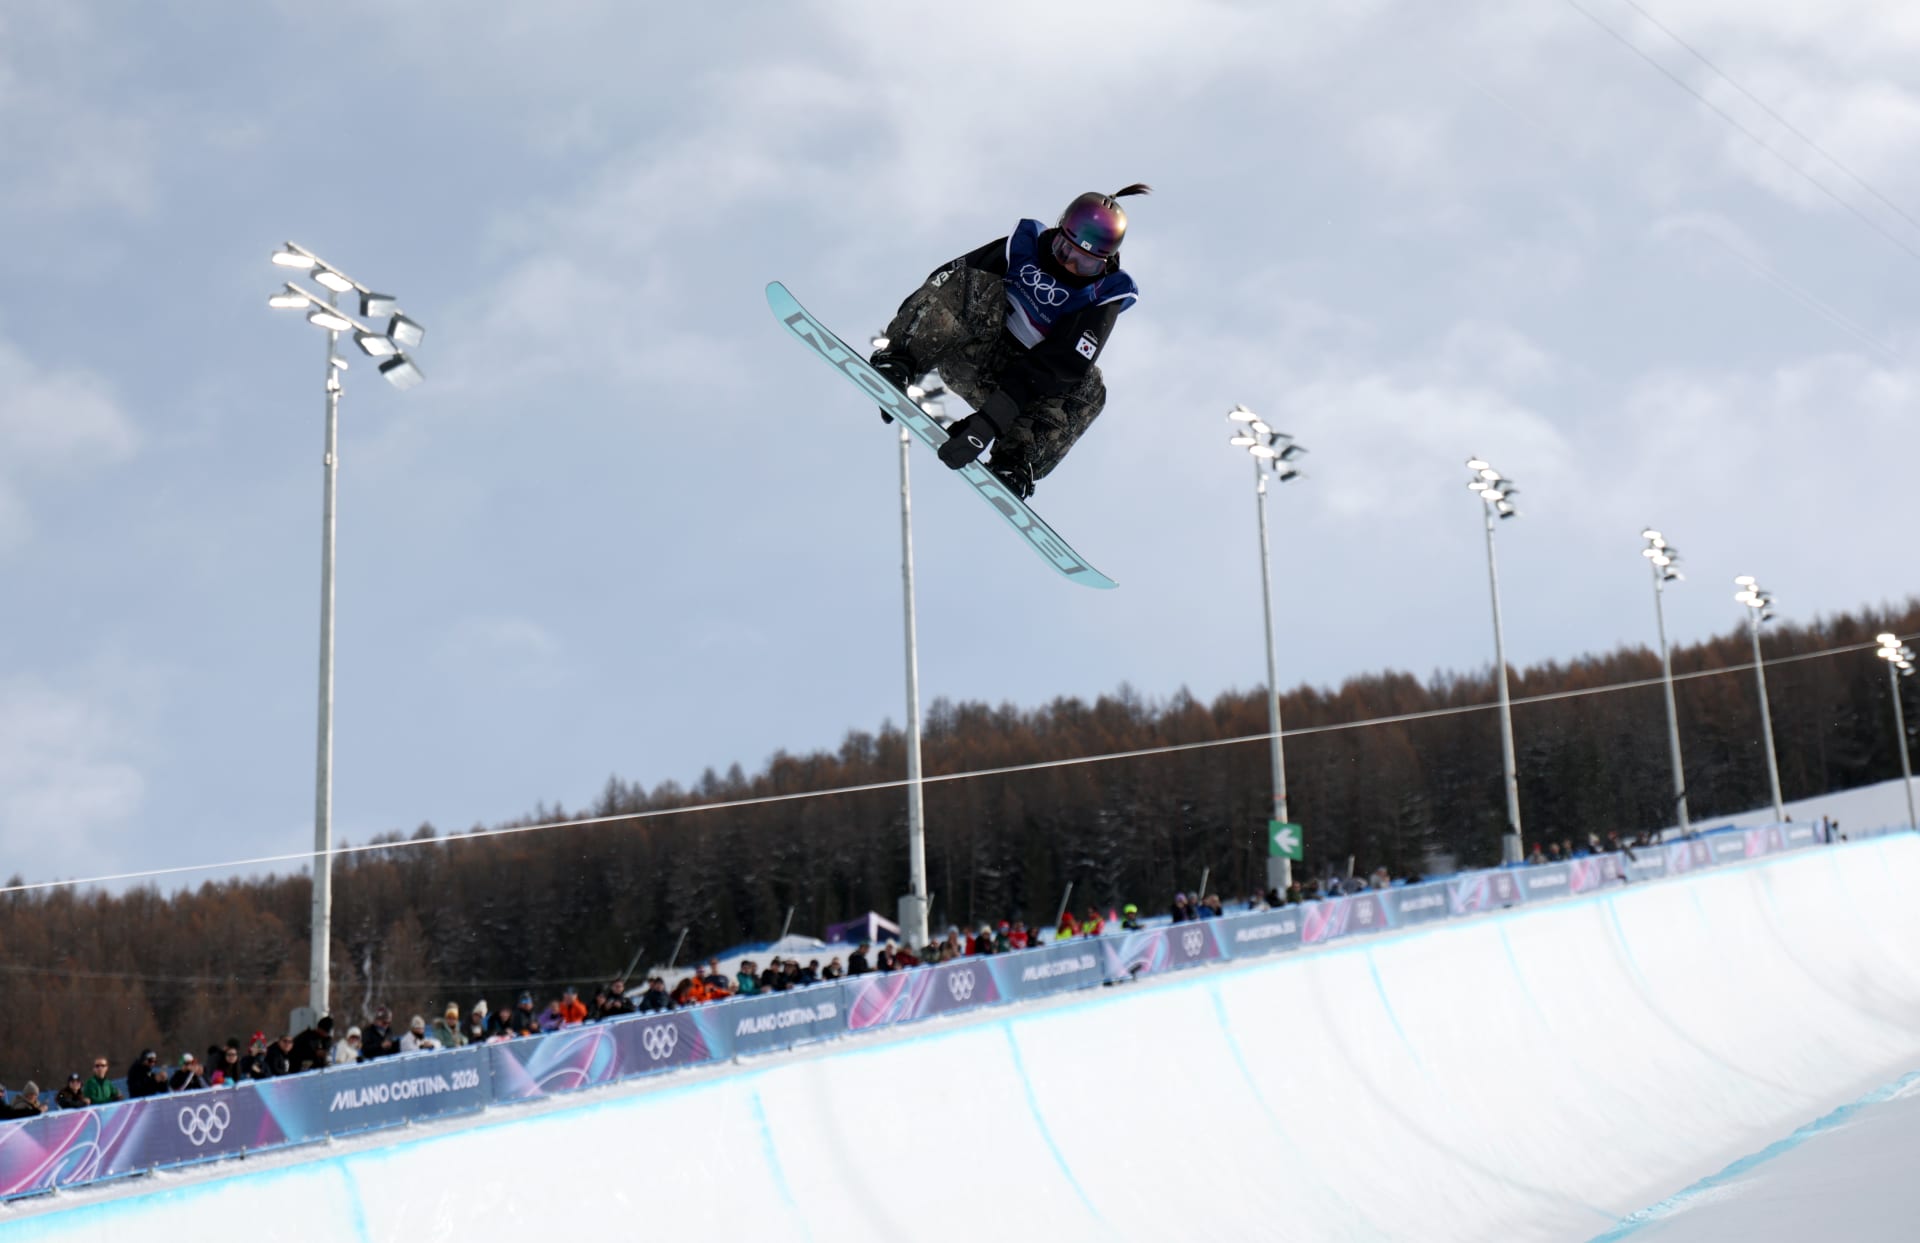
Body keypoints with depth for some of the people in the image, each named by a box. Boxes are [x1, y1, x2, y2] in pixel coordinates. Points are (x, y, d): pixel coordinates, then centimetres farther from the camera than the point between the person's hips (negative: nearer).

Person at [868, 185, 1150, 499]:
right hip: (966, 354, 0)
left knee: (1088, 390, -24)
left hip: (1017, 379, 1)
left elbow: (1061, 365, -23)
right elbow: (947, 275, -3)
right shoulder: (1026, 245, -5)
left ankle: (1017, 460, -31)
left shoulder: (1104, 296, -10)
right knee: (979, 285, -27)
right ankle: (899, 361, -32)